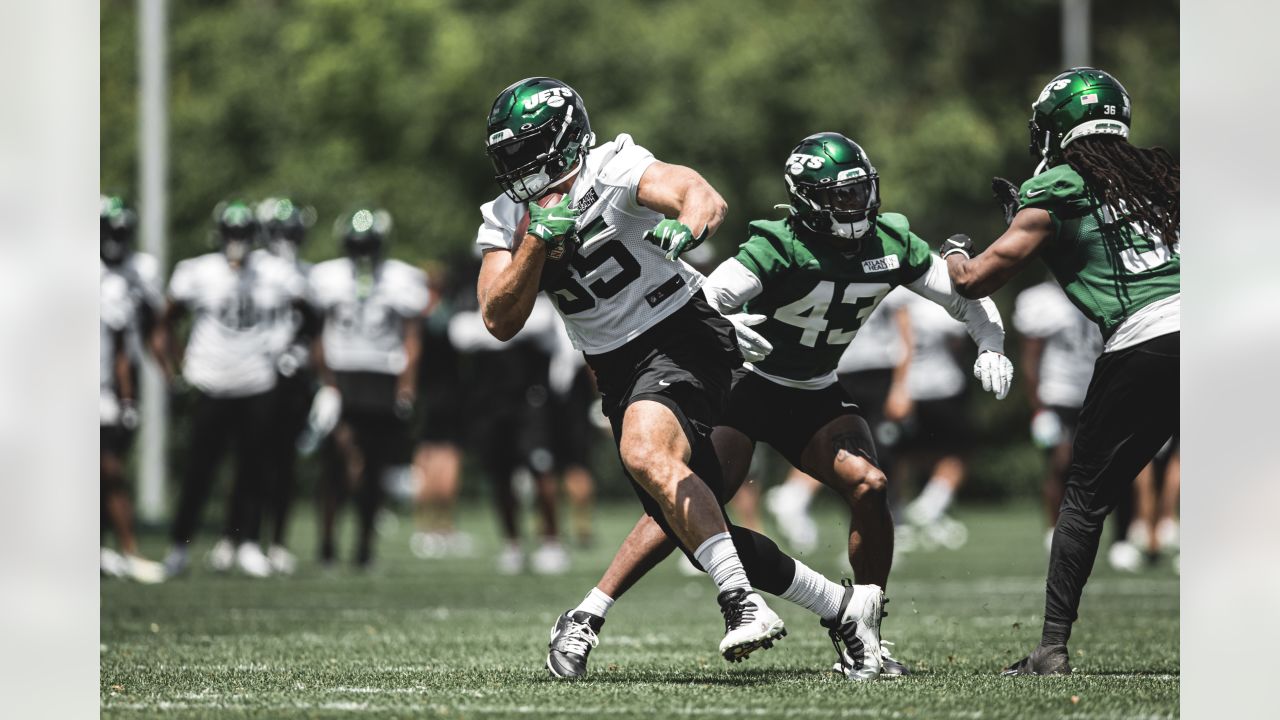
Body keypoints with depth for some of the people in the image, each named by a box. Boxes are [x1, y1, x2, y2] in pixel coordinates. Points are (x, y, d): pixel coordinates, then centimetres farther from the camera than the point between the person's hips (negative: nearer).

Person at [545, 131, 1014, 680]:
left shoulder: (891, 244, -6)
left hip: (815, 398, 5)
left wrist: (990, 346, -13)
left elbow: (967, 298, 5)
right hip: (746, 387, -5)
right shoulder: (779, 248, -24)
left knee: (869, 486, -19)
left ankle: (863, 640, -7)